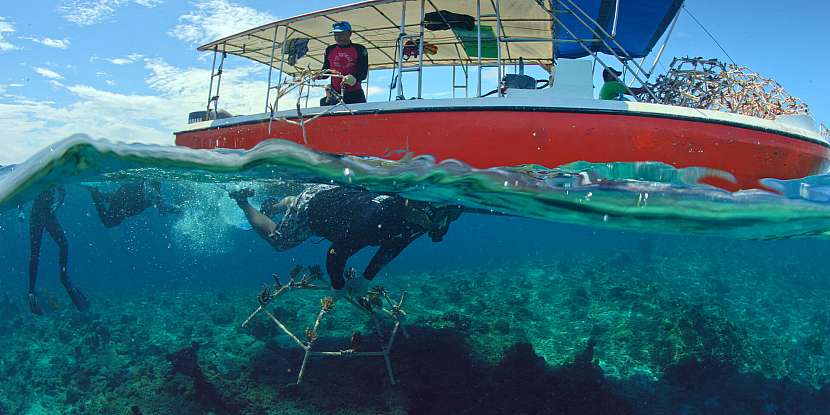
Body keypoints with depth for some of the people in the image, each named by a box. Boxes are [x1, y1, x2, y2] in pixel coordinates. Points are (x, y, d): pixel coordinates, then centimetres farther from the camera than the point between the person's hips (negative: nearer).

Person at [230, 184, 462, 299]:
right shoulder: (375, 218, -47)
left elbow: (391, 247, -3)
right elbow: (336, 253, -33)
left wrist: (366, 279, 1)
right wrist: (338, 286, -15)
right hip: (312, 203, -7)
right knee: (277, 240, 20)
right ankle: (243, 201, 35)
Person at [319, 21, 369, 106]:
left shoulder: (359, 49, 4)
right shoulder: (329, 50, 14)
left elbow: (363, 72, -6)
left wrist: (353, 78, -27)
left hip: (355, 94, -2)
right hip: (335, 94, 2)